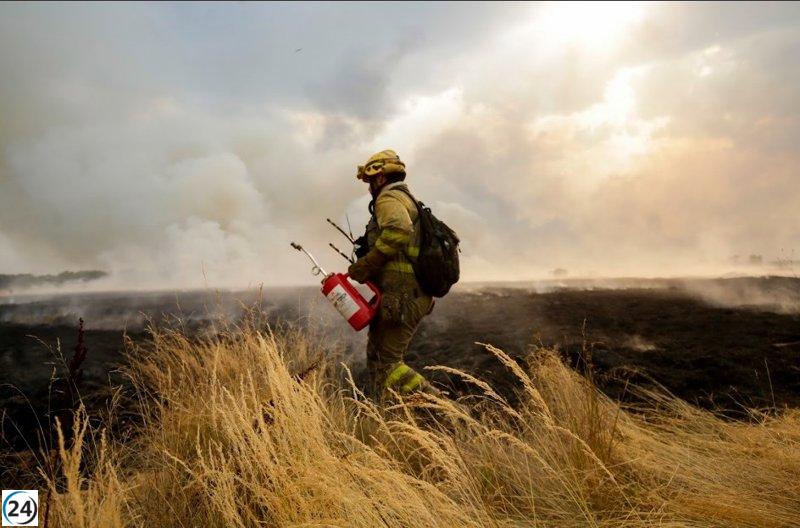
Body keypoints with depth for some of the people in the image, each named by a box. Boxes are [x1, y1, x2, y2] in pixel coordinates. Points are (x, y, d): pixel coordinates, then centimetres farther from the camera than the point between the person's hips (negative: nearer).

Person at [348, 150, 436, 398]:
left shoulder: (389, 197, -5)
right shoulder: (410, 201, 27)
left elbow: (398, 229, -26)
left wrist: (366, 263, -18)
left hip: (400, 293, -10)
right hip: (416, 294, 10)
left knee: (384, 363, -12)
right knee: (378, 360, 13)